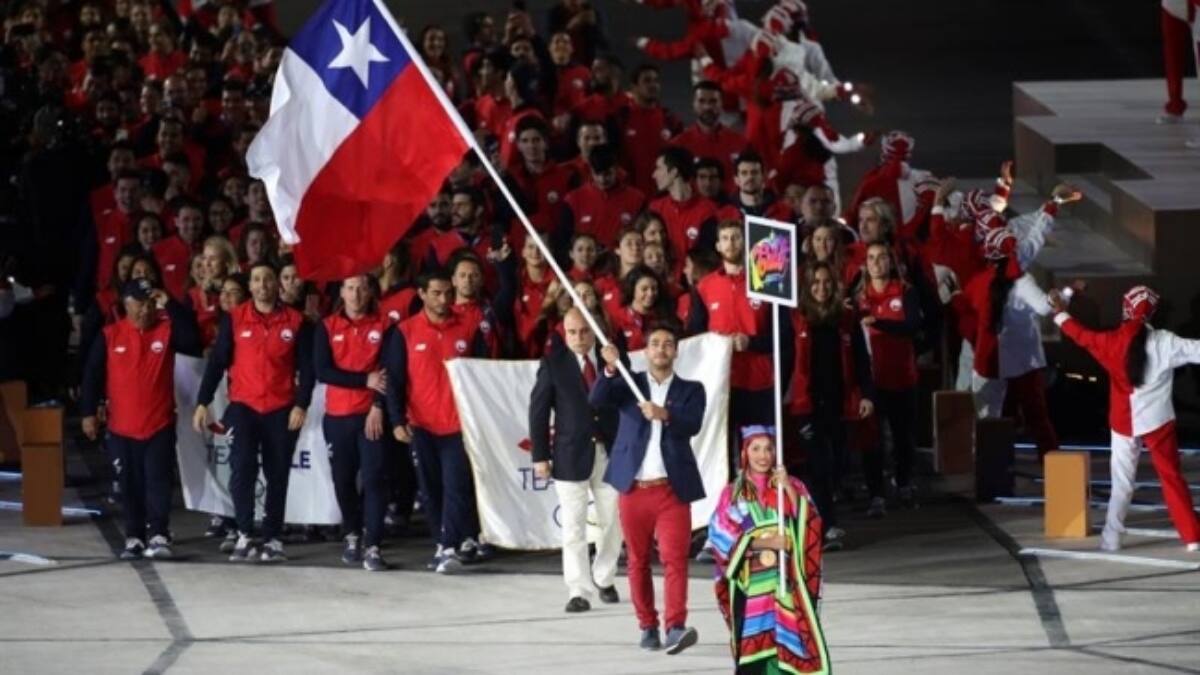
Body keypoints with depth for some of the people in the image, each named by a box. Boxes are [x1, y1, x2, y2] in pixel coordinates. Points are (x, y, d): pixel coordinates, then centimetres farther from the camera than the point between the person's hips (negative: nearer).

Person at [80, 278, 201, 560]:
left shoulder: (167, 329, -2)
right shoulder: (109, 335, -1)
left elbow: (193, 343, -21)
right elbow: (92, 374, 2)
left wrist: (171, 305, -23)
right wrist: (89, 412, -1)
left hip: (160, 424, -1)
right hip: (122, 426, 1)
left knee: (158, 481, -7)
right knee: (129, 485, 7)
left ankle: (158, 537, -9)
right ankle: (134, 538, 14)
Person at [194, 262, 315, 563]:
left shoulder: (296, 322, 2)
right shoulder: (234, 319, 2)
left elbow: (306, 368, 2)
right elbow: (216, 362, 2)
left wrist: (301, 405, -8)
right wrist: (202, 403, -3)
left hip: (281, 410, 1)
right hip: (243, 406, -1)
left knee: (277, 476, 5)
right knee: (242, 469, -14)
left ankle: (272, 539, 12)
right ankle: (245, 535, -10)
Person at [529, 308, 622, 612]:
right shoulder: (553, 364, -2)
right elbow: (538, 411, -2)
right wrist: (540, 455, -5)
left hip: (610, 453, 2)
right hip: (571, 455, -2)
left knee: (613, 522, 10)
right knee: (574, 528, -2)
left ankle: (604, 578, 30)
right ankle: (578, 591, 2)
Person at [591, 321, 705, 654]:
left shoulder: (690, 390, 7)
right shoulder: (629, 384, 9)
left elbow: (693, 425, -10)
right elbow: (597, 399, -8)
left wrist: (664, 414, -29)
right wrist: (610, 368, -25)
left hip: (672, 489, -1)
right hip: (633, 487, 2)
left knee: (675, 558, -12)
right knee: (637, 560, 7)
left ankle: (675, 627, -20)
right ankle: (647, 627, 15)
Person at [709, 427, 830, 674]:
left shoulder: (793, 487, 9)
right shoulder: (733, 494, 7)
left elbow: (809, 525, -4)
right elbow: (721, 535, -3)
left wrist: (788, 489, -14)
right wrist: (764, 542, -14)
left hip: (787, 581, 0)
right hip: (751, 583, 0)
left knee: (787, 641, -9)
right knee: (754, 642, -3)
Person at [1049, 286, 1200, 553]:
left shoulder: (1112, 342, -4)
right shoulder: (1164, 342, -13)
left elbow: (1082, 335, 11)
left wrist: (1061, 313, 27)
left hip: (1123, 421, 2)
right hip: (1157, 420, -2)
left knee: (1121, 483, 11)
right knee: (1171, 477, 6)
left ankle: (1111, 539, 9)